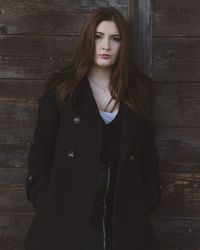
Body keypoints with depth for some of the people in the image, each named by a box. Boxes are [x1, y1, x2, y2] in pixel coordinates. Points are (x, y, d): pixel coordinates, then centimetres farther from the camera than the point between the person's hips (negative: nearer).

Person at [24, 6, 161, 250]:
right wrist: (43, 201, -9)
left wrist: (149, 199, 0)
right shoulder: (61, 87, -1)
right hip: (68, 208, -2)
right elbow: (41, 149, -1)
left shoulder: (138, 89, 6)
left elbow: (148, 150, 8)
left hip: (123, 209, 2)